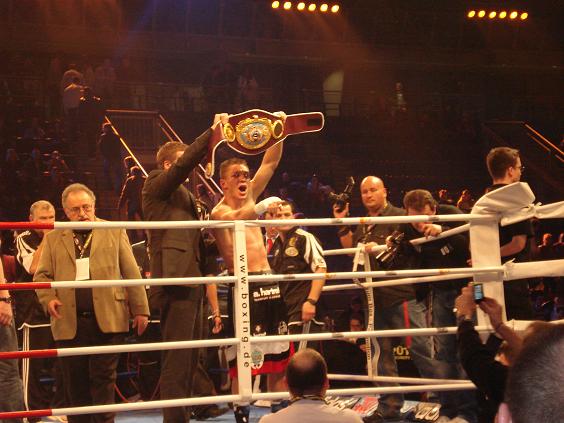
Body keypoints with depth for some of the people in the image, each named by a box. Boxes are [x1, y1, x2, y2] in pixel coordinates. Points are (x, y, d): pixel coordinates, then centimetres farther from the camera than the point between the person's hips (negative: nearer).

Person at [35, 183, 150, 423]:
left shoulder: (115, 233, 11)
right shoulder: (53, 239, 14)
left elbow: (132, 274, 8)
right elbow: (42, 275, 13)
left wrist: (140, 310, 2)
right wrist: (48, 298, -8)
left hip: (107, 319, -2)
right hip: (69, 322, 2)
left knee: (103, 379, -3)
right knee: (75, 383, 5)